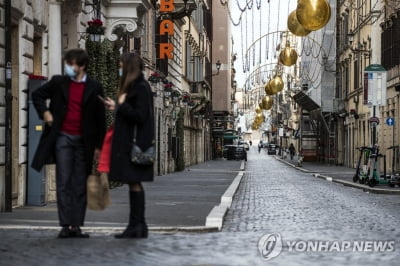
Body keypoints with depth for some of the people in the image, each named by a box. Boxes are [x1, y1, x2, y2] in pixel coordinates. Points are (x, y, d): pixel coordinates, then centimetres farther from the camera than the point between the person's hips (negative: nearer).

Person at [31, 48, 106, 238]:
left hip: (83, 141, 0)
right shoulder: (58, 82, 3)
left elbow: (100, 118, 3)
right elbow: (37, 95, 18)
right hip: (62, 137, 0)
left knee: (80, 184, 3)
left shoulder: (94, 88, 1)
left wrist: (98, 145, 1)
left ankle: (77, 226, 7)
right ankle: (65, 225, -5)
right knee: (63, 182, -4)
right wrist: (44, 112, 0)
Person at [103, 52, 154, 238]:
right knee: (133, 183, 9)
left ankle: (138, 225, -4)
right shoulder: (133, 86, 18)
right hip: (128, 143, 10)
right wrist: (116, 107, 17)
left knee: (134, 183, -7)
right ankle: (135, 226, 11)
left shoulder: (141, 88, -12)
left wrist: (121, 106, -11)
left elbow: (140, 116, -18)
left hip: (135, 144, -10)